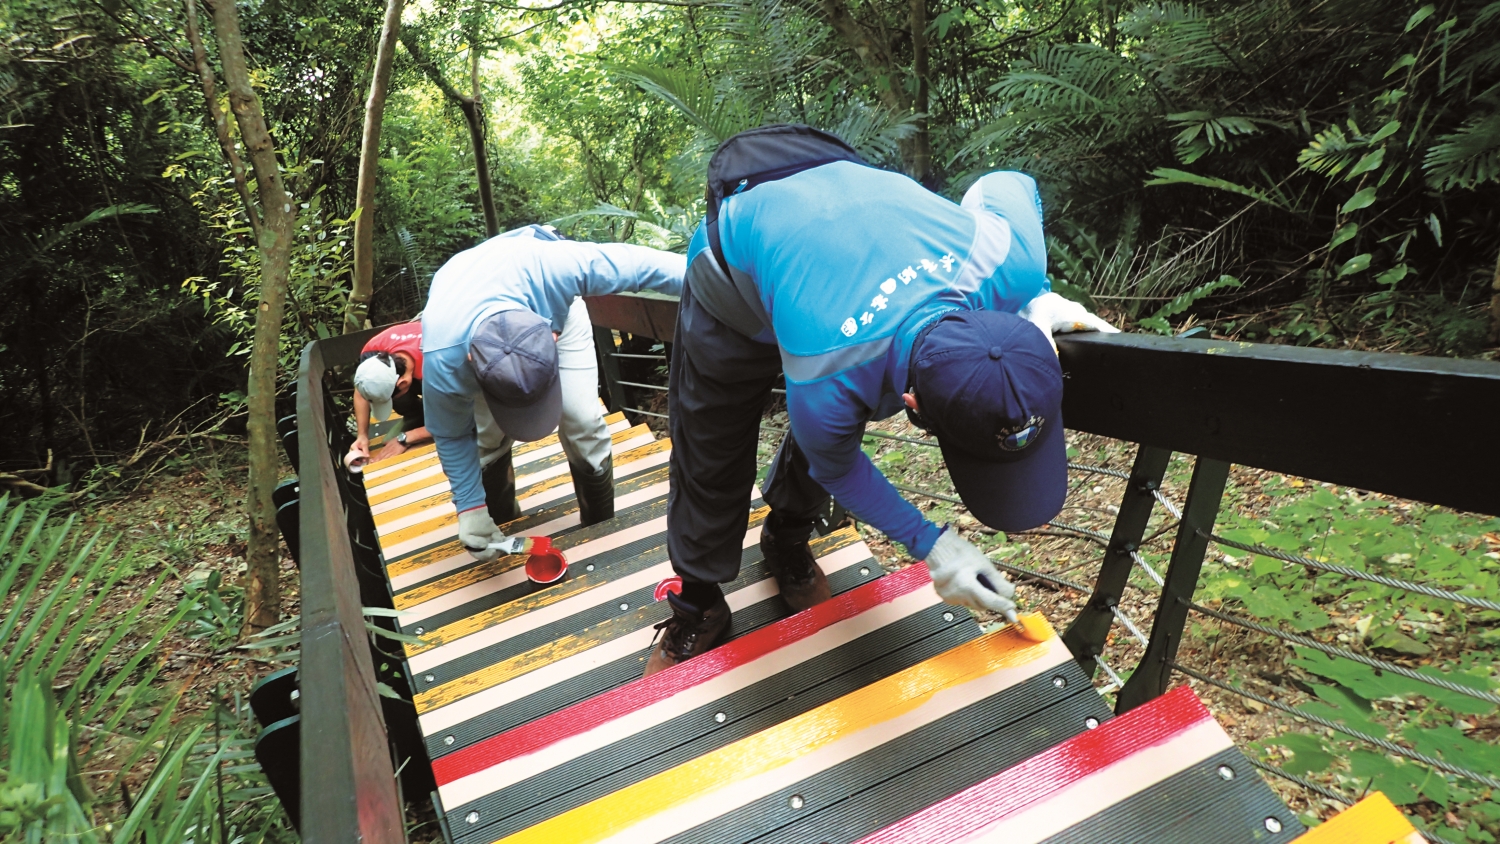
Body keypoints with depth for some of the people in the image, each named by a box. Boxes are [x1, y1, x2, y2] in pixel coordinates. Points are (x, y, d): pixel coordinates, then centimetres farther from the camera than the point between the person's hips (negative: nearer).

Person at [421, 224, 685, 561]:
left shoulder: (555, 269, -48)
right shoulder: (444, 360, -41)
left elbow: (634, 262, -32)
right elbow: (451, 437, -21)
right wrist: (471, 511, -17)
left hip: (554, 305, 0)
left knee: (581, 420, -8)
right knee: (488, 434, -6)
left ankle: (602, 531, 12)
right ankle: (500, 524, 24)